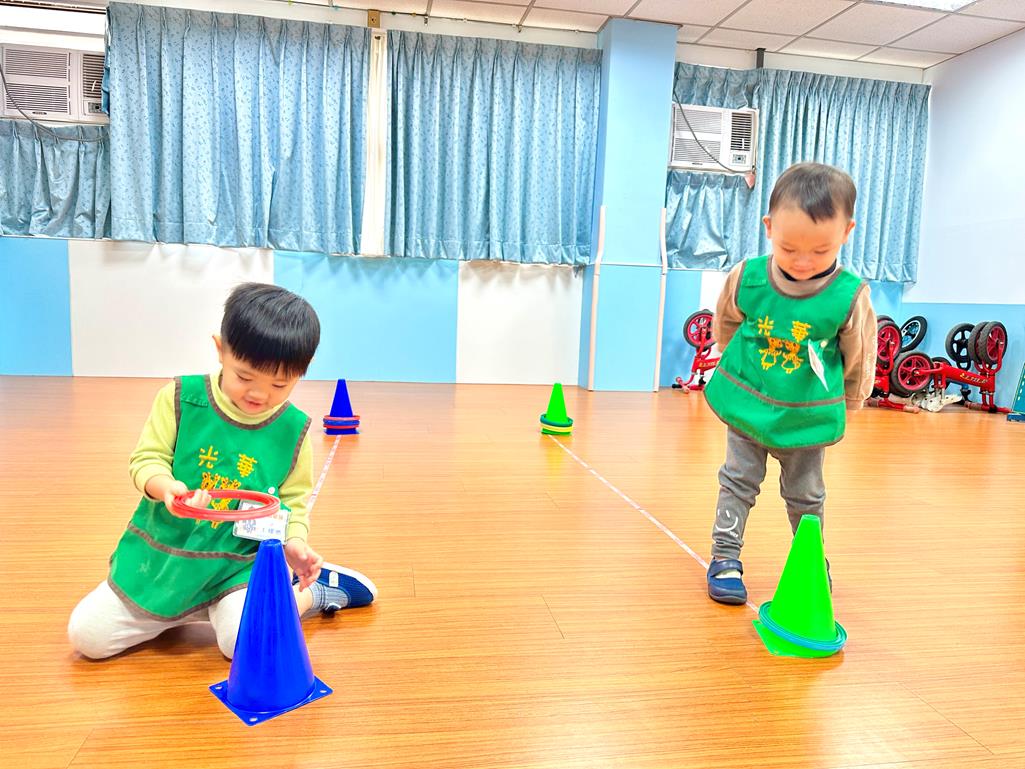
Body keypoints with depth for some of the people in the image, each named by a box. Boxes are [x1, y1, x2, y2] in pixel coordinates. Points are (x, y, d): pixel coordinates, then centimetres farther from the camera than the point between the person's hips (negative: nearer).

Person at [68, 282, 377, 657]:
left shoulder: (293, 429, -8)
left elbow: (293, 499, 1)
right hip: (161, 555, 2)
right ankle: (189, 610, 22)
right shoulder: (180, 398, -10)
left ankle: (317, 590, 7)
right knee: (86, 635, -2)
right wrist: (165, 485, -30)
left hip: (239, 562, -2)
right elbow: (146, 458, -7)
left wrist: (293, 542, -17)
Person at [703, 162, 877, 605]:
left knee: (805, 495, 16)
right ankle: (725, 558, 21)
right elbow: (725, 324, 5)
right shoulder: (747, 277, -16)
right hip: (747, 404, 1)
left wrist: (843, 407, 7)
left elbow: (859, 363, -4)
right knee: (738, 482, 9)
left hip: (808, 415, -1)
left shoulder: (850, 297, -20)